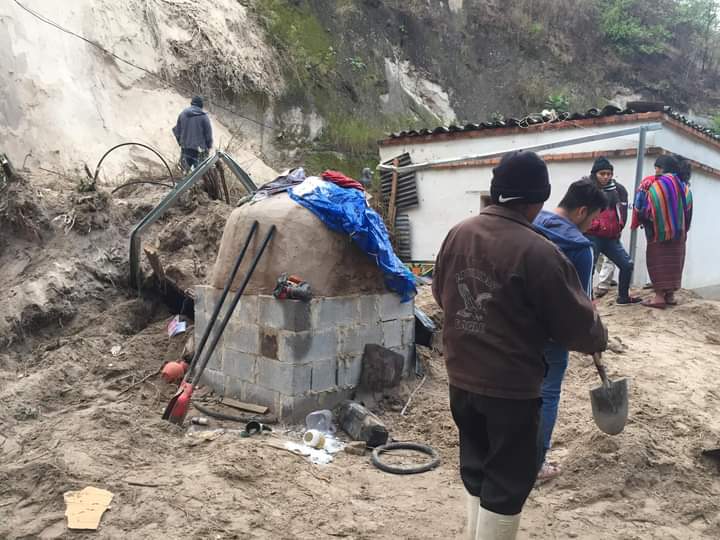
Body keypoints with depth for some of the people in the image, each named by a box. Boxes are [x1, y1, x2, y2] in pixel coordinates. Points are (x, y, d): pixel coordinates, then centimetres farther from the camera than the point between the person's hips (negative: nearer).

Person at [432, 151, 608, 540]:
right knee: (508, 478, 11)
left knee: (477, 466, 23)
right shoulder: (537, 252, -22)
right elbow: (574, 320, -12)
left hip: (462, 377, 7)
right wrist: (597, 340, 10)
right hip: (511, 386, -6)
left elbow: (440, 293, 12)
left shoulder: (458, 234, -3)